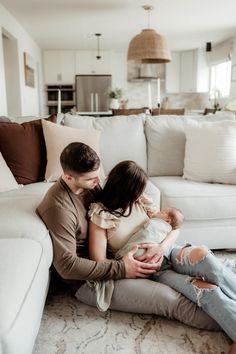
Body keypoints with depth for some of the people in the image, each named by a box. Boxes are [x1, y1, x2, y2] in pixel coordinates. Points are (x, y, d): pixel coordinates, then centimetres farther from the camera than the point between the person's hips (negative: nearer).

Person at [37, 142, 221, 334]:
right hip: (89, 280, -8)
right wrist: (121, 269, -26)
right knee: (169, 299, -17)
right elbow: (67, 265, -27)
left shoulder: (90, 184, -2)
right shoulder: (58, 207, -26)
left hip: (108, 256, 8)